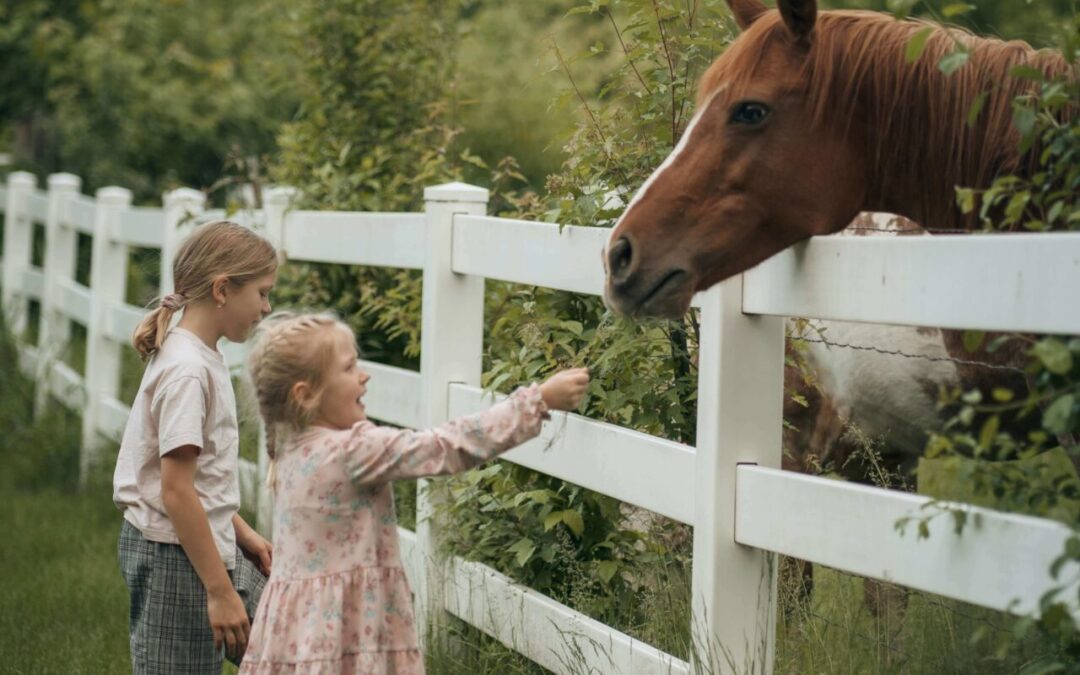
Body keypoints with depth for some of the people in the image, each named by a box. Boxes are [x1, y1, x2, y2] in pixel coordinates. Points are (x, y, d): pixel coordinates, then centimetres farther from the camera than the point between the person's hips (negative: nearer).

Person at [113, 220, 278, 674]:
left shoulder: (199, 358, 9)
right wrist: (220, 592, -22)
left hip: (208, 544, 10)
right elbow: (176, 491, -23)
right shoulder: (187, 371, -20)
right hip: (176, 556, -10)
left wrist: (242, 535, 16)